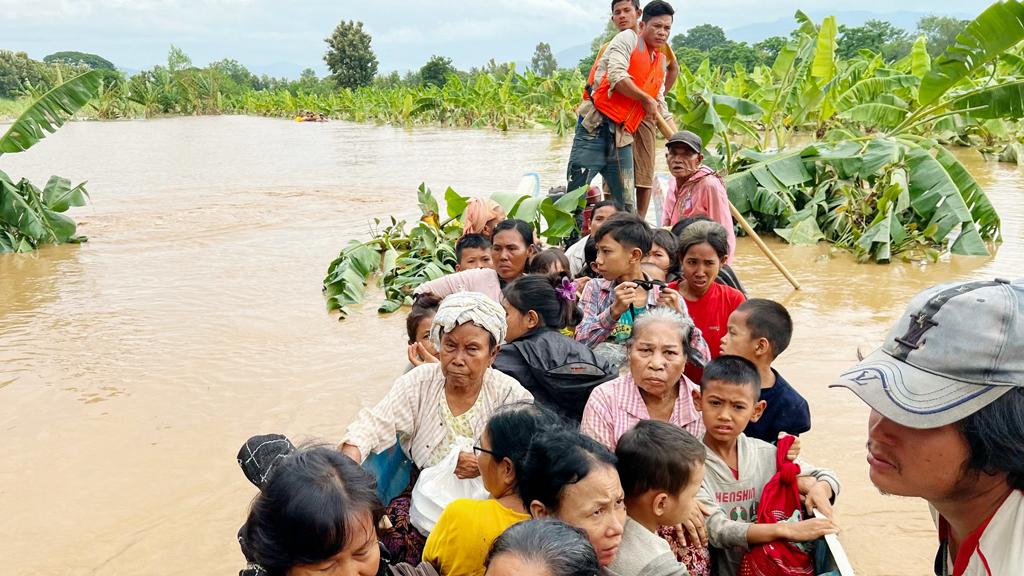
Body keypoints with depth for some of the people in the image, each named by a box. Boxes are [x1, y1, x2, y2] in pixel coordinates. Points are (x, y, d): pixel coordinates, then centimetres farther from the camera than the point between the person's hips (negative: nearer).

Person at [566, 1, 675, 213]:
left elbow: (662, 110, 25)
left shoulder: (660, 64, 22)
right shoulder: (628, 38, 2)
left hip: (622, 137, 7)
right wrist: (647, 100, -4)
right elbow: (617, 76, -15)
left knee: (627, 206, 6)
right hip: (596, 126, -7)